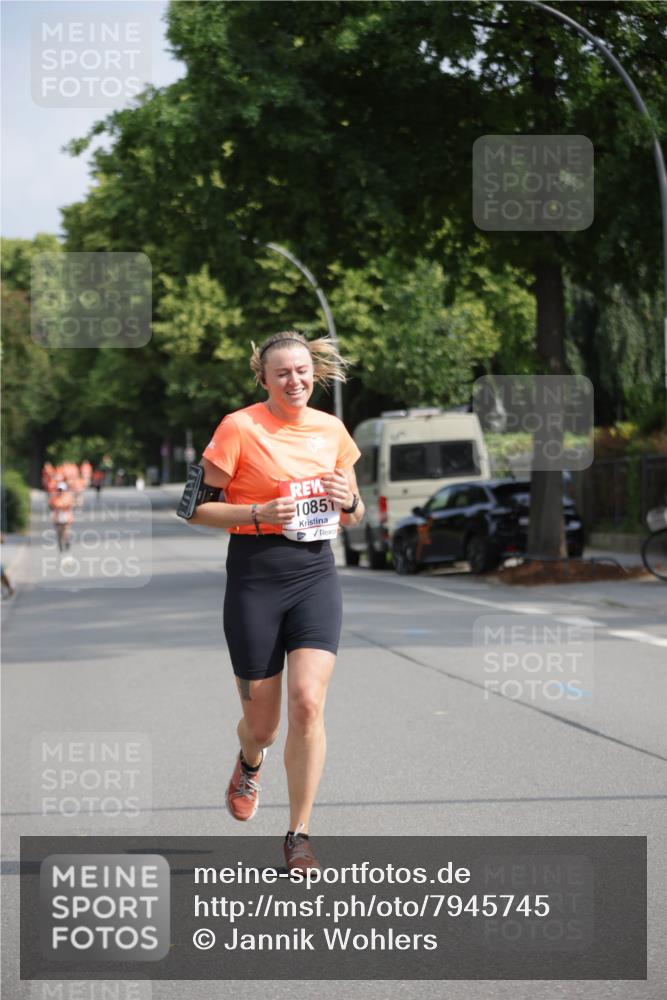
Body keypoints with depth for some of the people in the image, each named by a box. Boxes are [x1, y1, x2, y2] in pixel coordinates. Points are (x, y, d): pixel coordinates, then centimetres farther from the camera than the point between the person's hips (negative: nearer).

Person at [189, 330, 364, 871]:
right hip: (255, 577, -2)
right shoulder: (239, 427, -5)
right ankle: (249, 764, 44)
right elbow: (197, 508, -4)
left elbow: (354, 515, 20)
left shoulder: (331, 429, 9)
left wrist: (349, 503, -3)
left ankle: (299, 837, -4)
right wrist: (259, 513, -18)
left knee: (308, 702, -15)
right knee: (262, 719, 5)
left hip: (315, 573, 2)